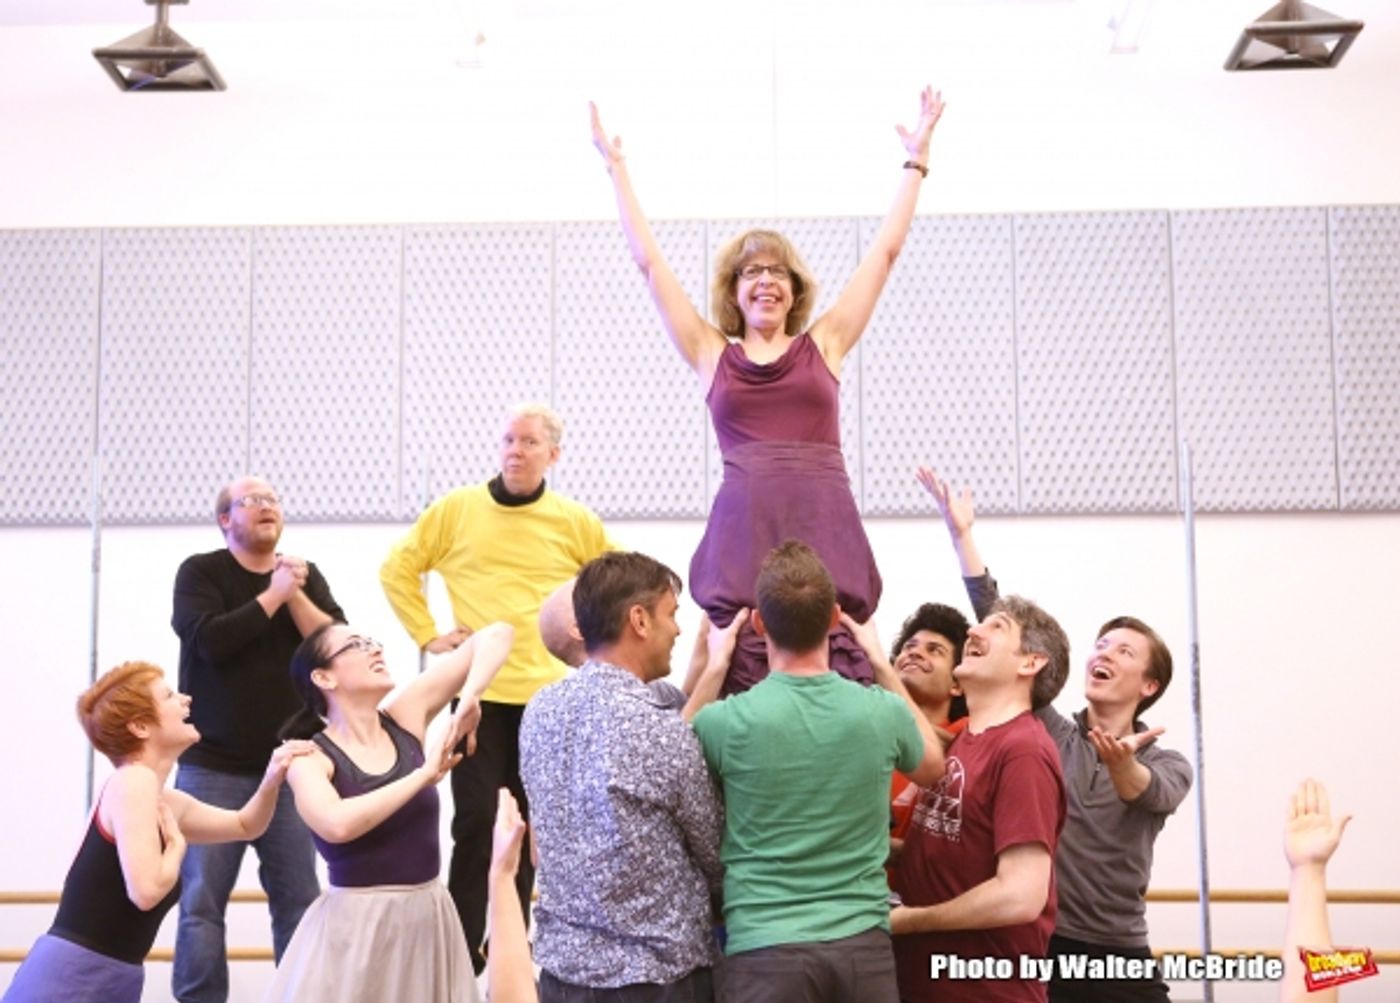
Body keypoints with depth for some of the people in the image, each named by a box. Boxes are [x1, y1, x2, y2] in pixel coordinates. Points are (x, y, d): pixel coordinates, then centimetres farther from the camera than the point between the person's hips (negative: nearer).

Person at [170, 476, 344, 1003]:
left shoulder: (305, 575, 10)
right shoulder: (200, 571, 0)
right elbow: (210, 639, -17)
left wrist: (295, 596, -12)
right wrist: (273, 595, -12)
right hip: (213, 767, -3)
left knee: (299, 898, 3)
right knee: (201, 899, -2)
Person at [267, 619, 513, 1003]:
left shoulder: (405, 716, 2)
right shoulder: (311, 757, -8)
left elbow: (496, 635, 3)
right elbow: (337, 824, -30)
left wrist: (470, 698, -14)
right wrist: (423, 776, -21)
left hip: (429, 918, 4)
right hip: (355, 927, -4)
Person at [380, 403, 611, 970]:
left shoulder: (575, 522, 2)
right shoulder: (456, 509, 0)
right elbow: (399, 569, 7)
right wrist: (428, 636, -1)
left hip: (547, 694, 2)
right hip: (479, 692, -2)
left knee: (527, 826, 11)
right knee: (476, 822, -4)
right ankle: (460, 952, 4)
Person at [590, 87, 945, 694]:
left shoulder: (823, 345, 16)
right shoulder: (713, 357, 15)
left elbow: (886, 251, 20)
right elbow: (649, 262, 20)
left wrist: (916, 160, 25)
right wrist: (617, 170, 25)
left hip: (826, 529, 0)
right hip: (741, 529, 0)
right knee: (742, 694, -6)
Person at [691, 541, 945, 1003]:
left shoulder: (724, 721, -12)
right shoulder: (882, 712, -4)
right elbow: (932, 766, 20)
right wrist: (884, 666, 24)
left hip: (766, 946, -2)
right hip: (863, 941, 2)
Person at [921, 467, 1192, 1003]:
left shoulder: (1168, 766, 5)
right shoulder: (1049, 733, 6)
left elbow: (1147, 793, -20)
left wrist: (1123, 763, -43)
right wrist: (961, 535, -10)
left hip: (1117, 959, 0)